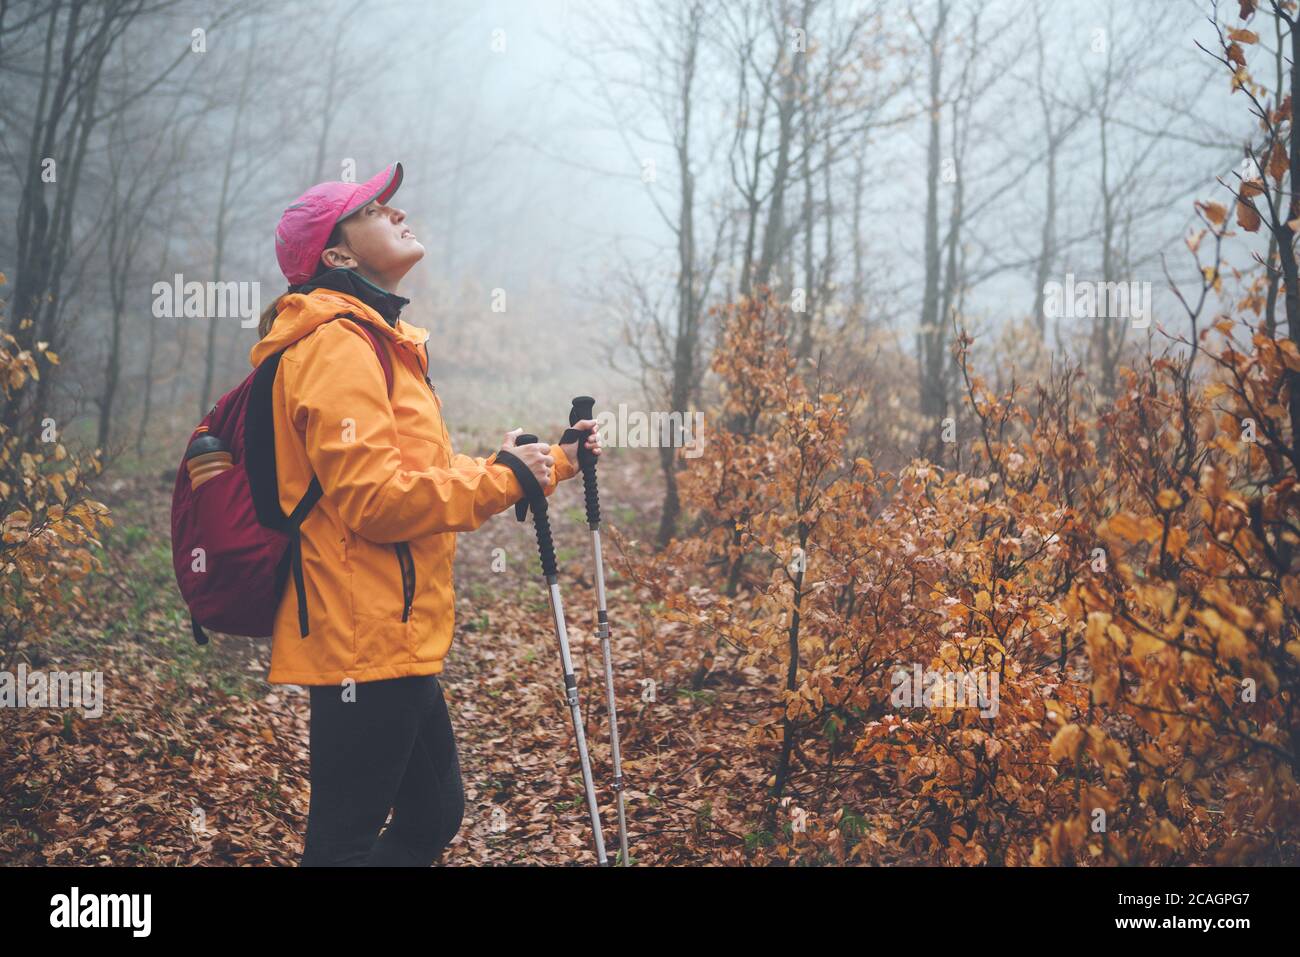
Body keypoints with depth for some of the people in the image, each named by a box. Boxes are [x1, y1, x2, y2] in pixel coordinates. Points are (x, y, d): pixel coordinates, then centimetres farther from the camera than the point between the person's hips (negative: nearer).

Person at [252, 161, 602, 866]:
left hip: (392, 641, 11)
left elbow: (429, 476, 24)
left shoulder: (377, 343, 21)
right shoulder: (336, 344, -14)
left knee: (434, 813, 18)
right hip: (368, 641, -11)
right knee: (346, 842, -4)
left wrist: (554, 462, 20)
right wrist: (501, 478, -14)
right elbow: (373, 496, -23)